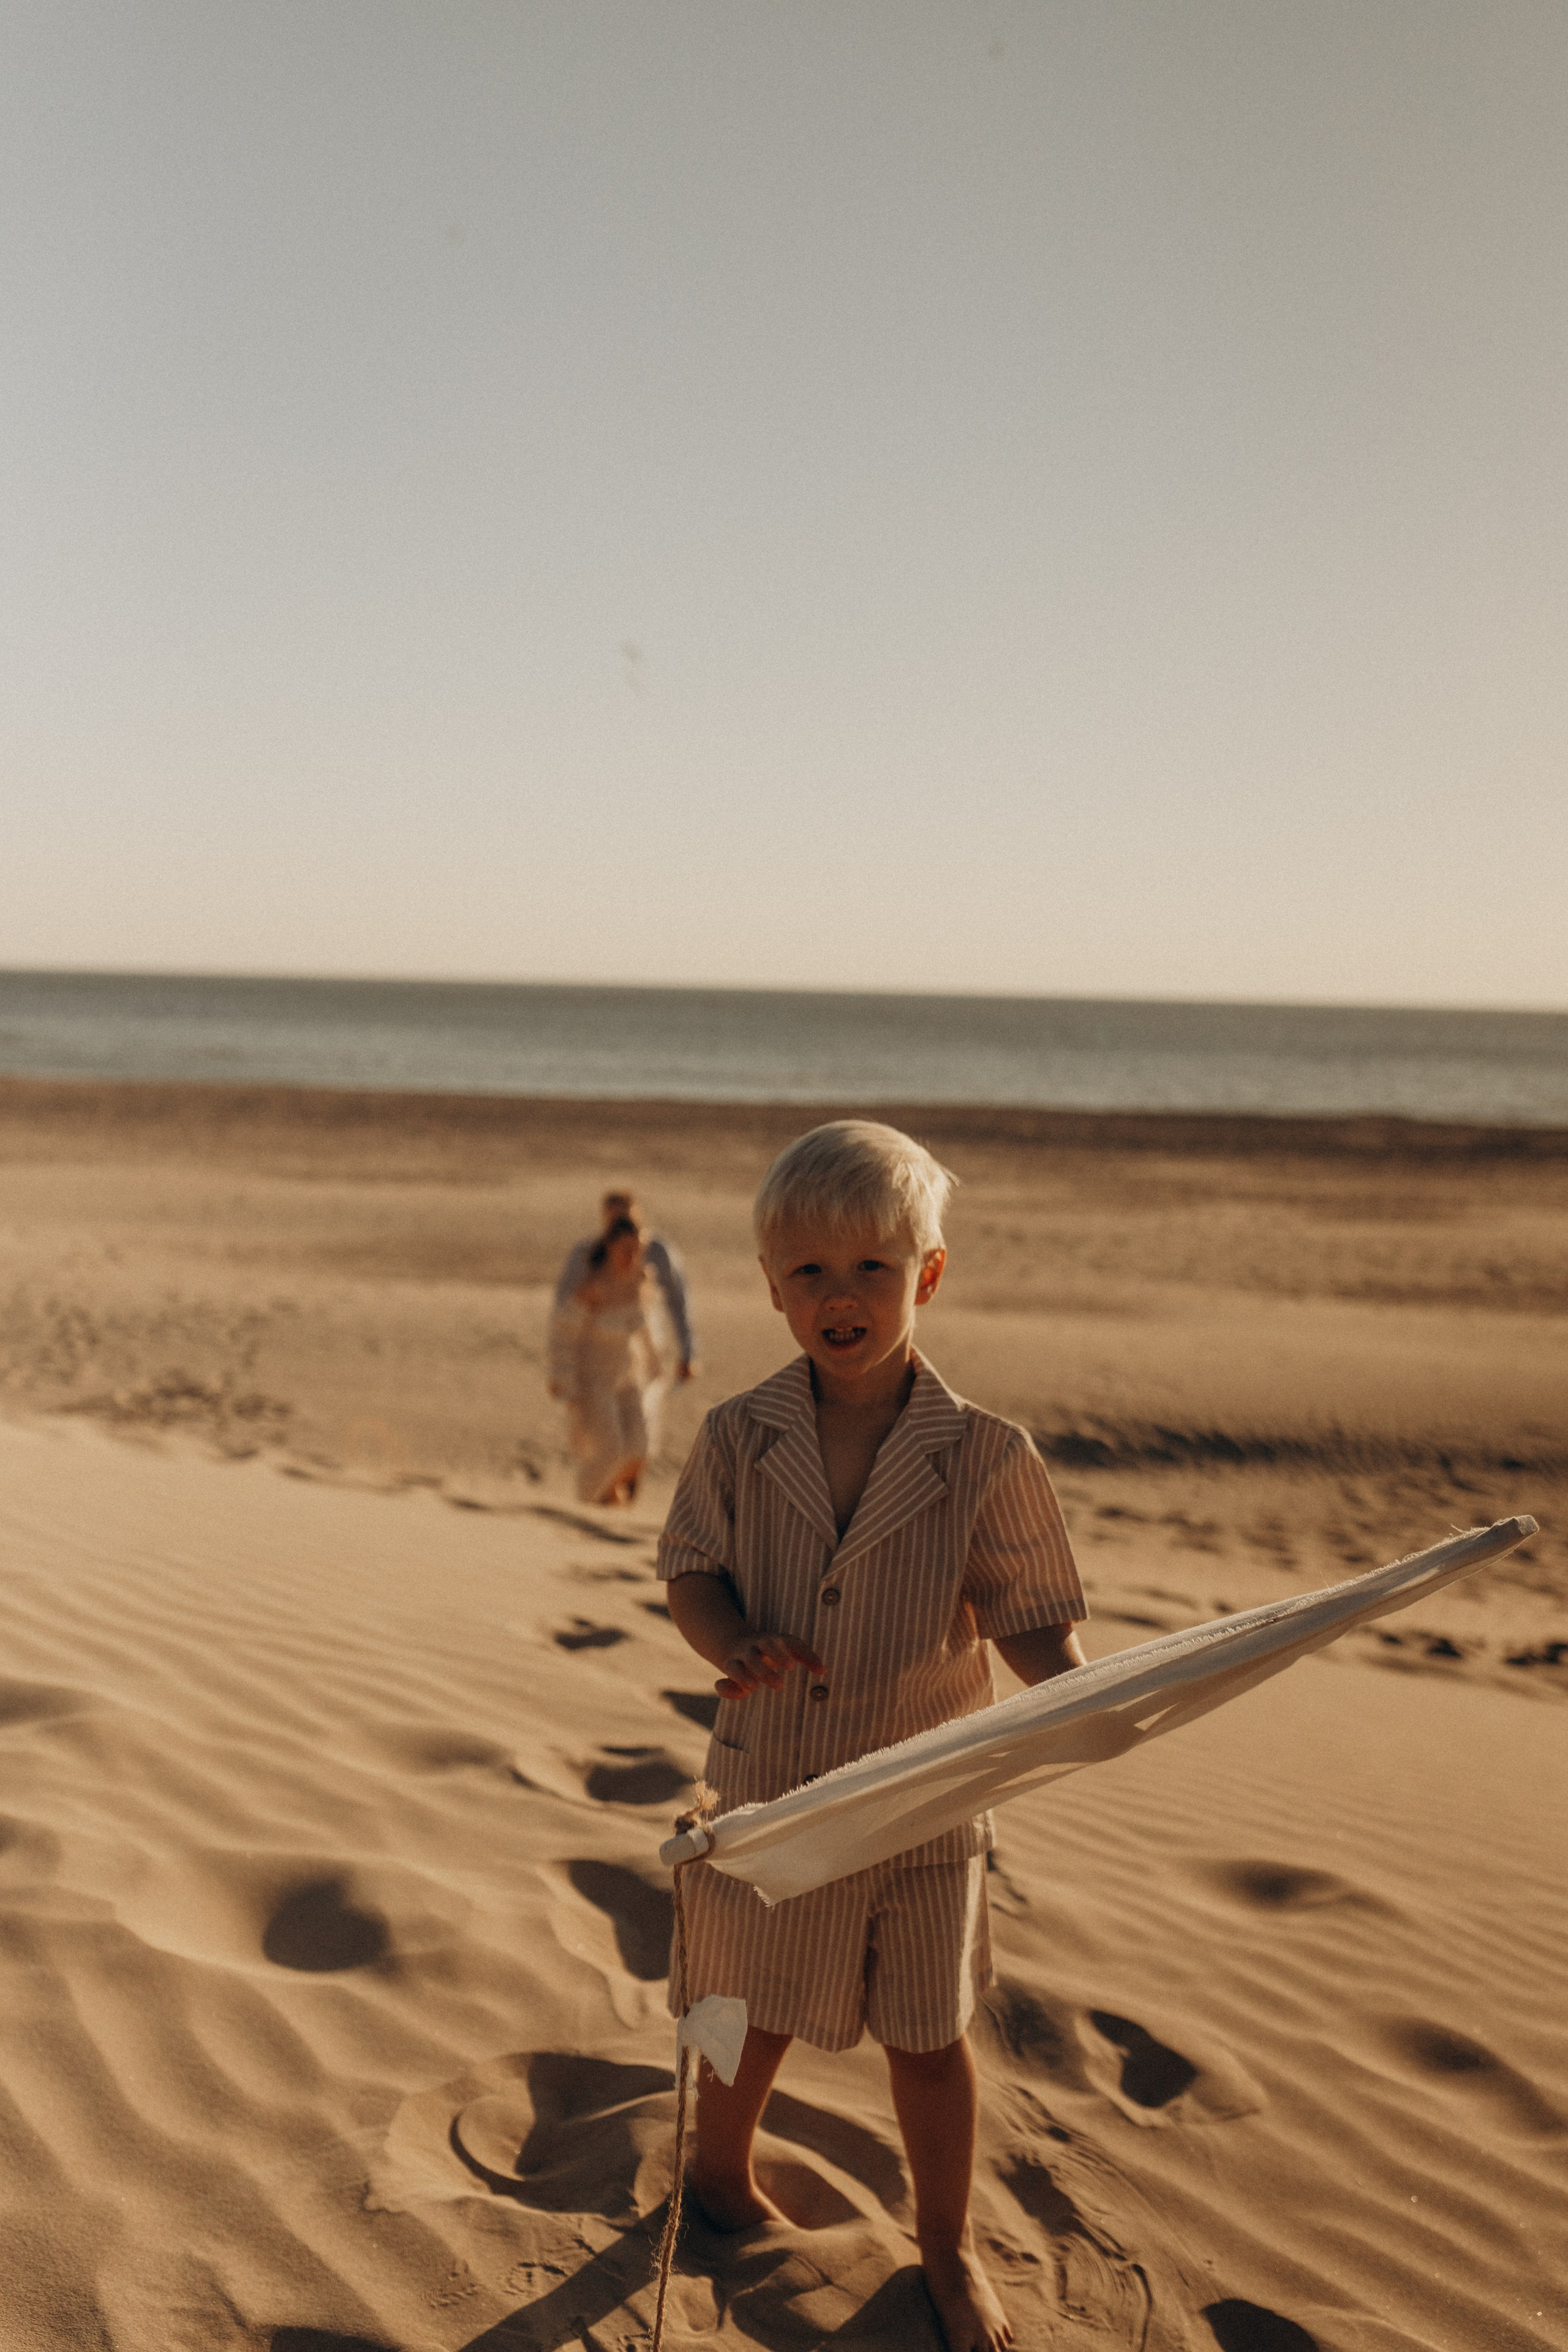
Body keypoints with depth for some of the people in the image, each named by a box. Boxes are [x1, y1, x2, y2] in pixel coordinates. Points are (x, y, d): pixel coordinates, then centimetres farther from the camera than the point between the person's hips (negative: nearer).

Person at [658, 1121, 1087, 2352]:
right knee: (753, 2013, 21)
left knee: (929, 2039, 15)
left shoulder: (987, 1456, -15)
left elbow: (1036, 1616, -8)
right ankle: (722, 2169, 52)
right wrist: (734, 1644, -17)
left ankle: (948, 2245, 42)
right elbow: (691, 1568, 3)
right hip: (769, 1796, 1)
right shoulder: (738, 1438, -10)